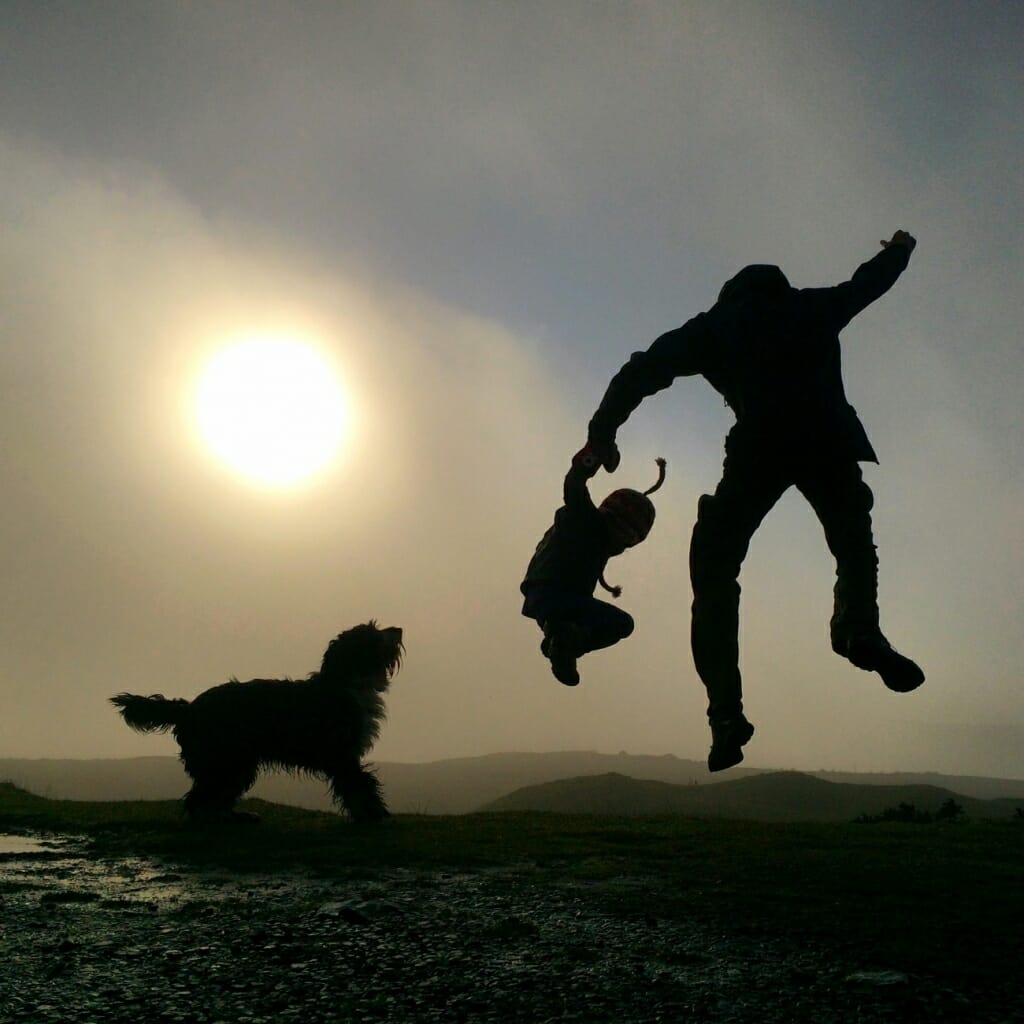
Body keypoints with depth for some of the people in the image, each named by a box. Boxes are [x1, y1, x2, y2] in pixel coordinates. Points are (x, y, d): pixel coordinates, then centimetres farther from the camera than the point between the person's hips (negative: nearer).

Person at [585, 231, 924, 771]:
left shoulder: (716, 324, 25)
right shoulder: (812, 308, 29)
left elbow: (647, 367, 14)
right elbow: (868, 281, 46)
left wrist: (603, 429, 17)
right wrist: (898, 250, 67)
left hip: (758, 447, -1)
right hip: (829, 442, 2)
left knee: (715, 571, 7)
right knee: (854, 543, 25)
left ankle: (726, 711, -9)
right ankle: (859, 626, -8)